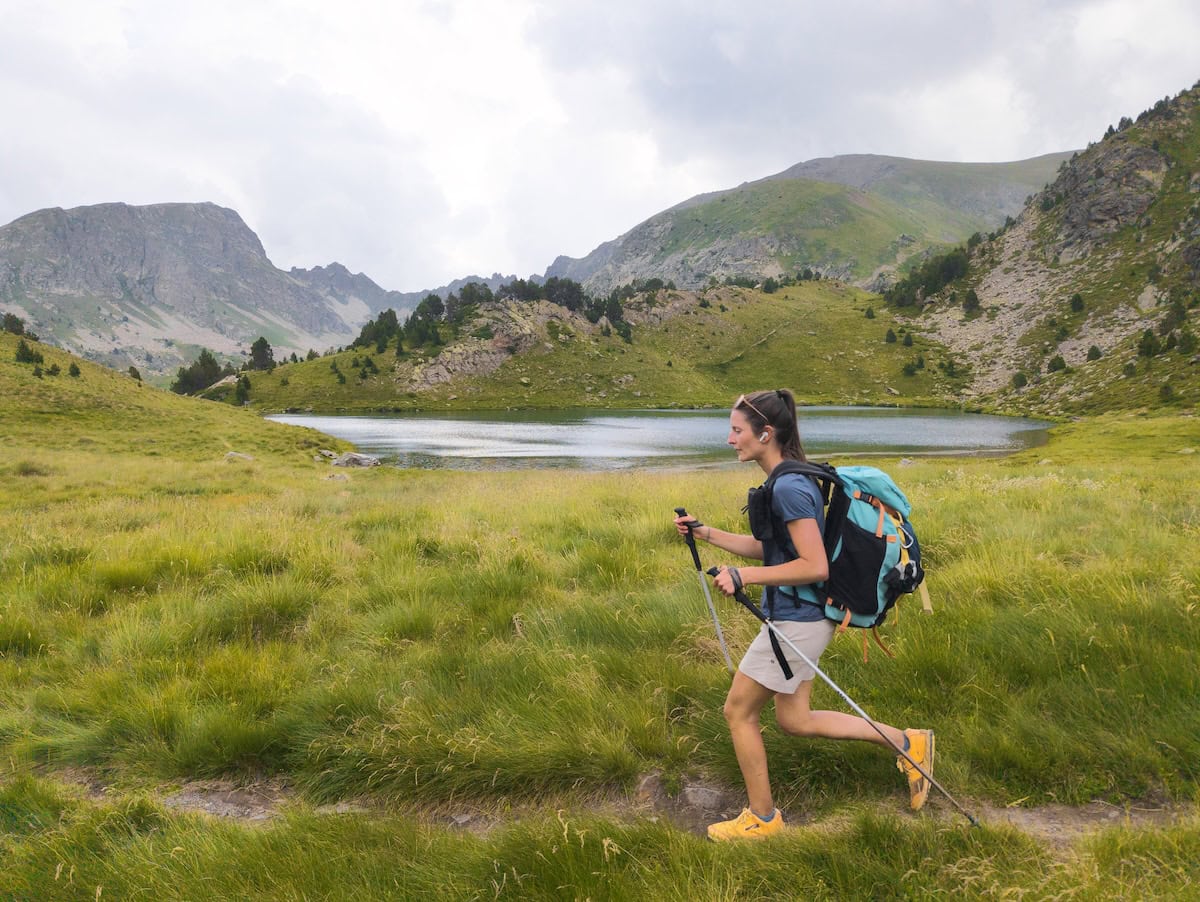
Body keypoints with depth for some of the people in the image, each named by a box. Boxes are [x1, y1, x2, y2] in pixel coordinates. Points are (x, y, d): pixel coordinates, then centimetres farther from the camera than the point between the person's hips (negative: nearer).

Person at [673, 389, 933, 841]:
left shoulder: (788, 488, -23)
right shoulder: (786, 481, 8)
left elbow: (815, 566, -26)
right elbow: (765, 547, 17)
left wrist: (744, 576, -23)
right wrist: (705, 533, 11)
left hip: (797, 621, -10)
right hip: (800, 617, 10)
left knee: (738, 711, 6)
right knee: (794, 719, 19)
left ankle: (762, 818, 24)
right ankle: (907, 743, 24)